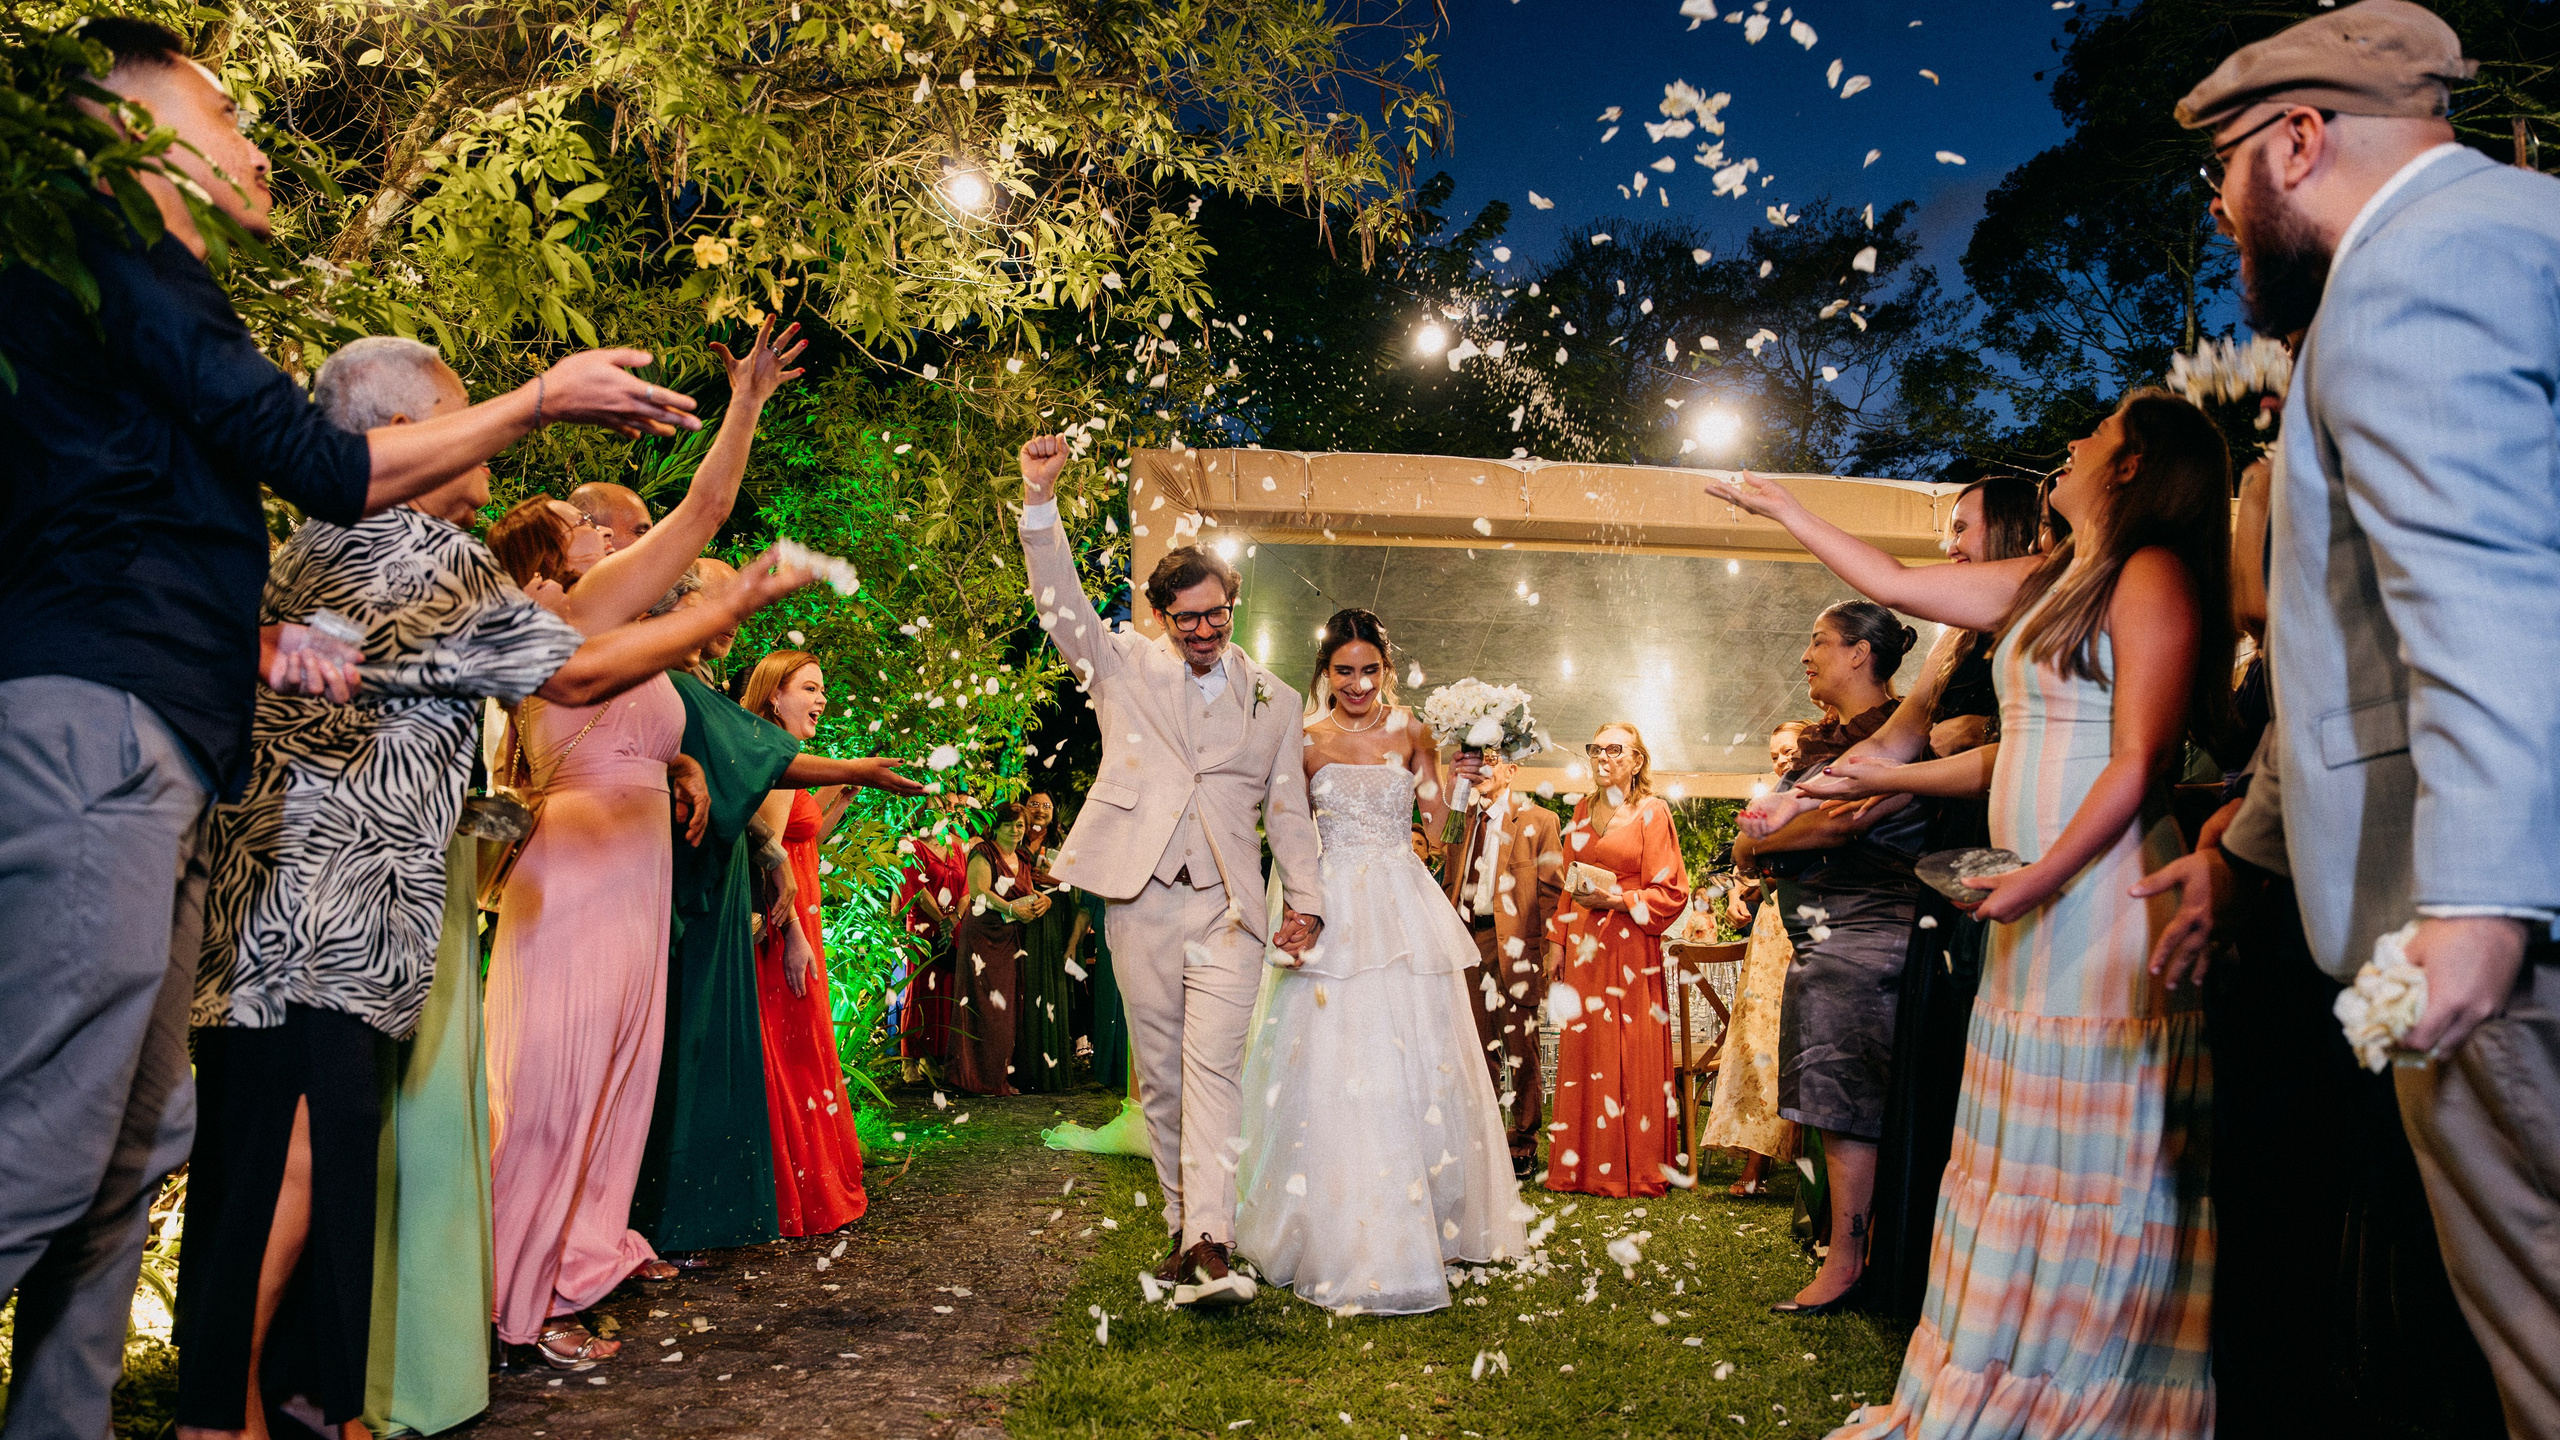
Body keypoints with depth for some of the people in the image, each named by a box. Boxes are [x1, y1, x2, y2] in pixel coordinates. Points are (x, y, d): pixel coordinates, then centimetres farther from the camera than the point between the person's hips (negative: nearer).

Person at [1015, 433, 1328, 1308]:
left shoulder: (1275, 700, 12)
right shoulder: (1126, 666, 9)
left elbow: (1288, 809, 12)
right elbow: (1061, 604, -3)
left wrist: (1305, 902, 3)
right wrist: (1040, 500, -15)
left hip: (1229, 908, -1)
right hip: (1141, 902, 1)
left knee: (1213, 1070, -13)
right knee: (1161, 1078, 7)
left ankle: (1209, 1249, -17)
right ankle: (1183, 1231, 20)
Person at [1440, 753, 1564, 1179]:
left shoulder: (1538, 820, 1)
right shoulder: (1462, 819, 15)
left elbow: (1552, 888, -2)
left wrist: (1549, 949, -9)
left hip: (1515, 944, -4)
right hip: (1468, 940, 4)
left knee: (1521, 1047, 1)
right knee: (1477, 1045, 9)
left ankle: (1523, 1147, 12)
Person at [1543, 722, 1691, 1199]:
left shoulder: (1652, 810, -2)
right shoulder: (1582, 810, 14)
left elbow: (1669, 893, -4)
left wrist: (1615, 900, -14)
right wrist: (1556, 941, 8)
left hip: (1631, 948, -5)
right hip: (1582, 946, 5)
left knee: (1632, 1059, -1)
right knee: (1581, 1055, 5)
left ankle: (1636, 1171, 9)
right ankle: (1585, 1165, 14)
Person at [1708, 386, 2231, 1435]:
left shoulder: (2153, 575, -7)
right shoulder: (2044, 585, 17)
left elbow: (2139, 761, -15)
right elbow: (1895, 584, 25)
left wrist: (2043, 875, -23)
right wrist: (1780, 507, 30)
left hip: (2103, 902, -8)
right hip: (2038, 906, 8)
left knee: (2092, 1164, -2)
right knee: (2024, 1158, 10)